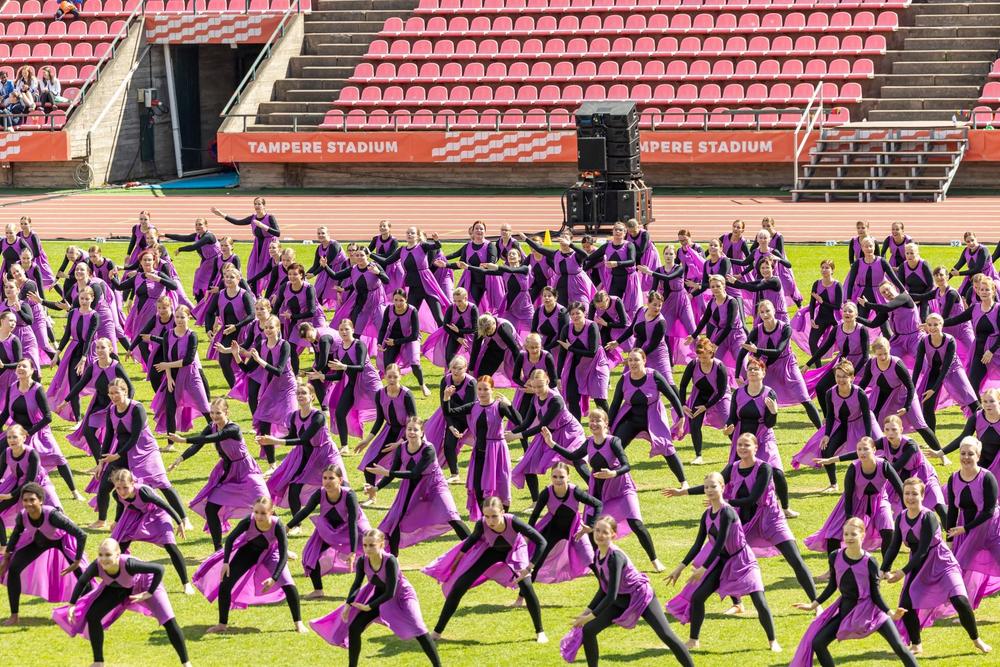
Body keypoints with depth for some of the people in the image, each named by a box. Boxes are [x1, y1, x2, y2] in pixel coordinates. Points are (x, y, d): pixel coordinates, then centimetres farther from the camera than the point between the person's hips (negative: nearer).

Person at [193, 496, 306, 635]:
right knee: (225, 584, -8)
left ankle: (298, 623, 3)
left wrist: (274, 579, -42)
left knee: (288, 585, -17)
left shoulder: (277, 526, -36)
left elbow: (283, 555, -33)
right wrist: (226, 562, -27)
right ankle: (222, 624, 10)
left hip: (270, 553, -1)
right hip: (249, 550, 1)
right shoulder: (249, 521, -34)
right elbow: (230, 538, -17)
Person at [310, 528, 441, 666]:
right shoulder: (362, 561, -19)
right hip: (380, 596, 5)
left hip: (400, 596, -5)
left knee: (418, 631, -19)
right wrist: (348, 604, -13)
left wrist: (369, 607, -27)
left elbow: (390, 593, -30)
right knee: (353, 629, 1)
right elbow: (357, 584, -2)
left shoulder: (390, 561, -34)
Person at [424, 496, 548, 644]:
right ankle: (437, 631, 7)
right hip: (491, 550, 2)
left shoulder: (513, 522, -41)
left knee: (526, 587, -22)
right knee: (459, 586, -6)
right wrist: (457, 560, -1)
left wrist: (528, 568, -40)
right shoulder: (481, 525, -34)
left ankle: (539, 632, 0)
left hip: (514, 551, -2)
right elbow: (473, 538, -8)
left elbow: (541, 542, -36)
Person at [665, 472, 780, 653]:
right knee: (696, 596, -2)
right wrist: (680, 568, 4)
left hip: (741, 560, -7)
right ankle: (694, 640, 11)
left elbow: (720, 543, -26)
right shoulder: (707, 515, 0)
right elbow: (698, 544, 6)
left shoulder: (727, 512, -24)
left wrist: (703, 568, -25)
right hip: (721, 561, 7)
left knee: (760, 602, -14)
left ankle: (772, 641, 4)